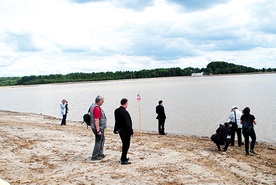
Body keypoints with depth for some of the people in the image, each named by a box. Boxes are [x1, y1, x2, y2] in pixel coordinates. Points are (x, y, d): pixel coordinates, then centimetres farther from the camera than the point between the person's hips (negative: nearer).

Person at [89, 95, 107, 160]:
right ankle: (94, 156, 8)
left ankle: (100, 153, 31)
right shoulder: (97, 108, -23)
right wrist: (98, 130, -26)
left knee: (102, 139, 21)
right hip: (99, 128, -11)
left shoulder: (93, 106, 10)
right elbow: (96, 120, -27)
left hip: (100, 127, 11)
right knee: (98, 142, -1)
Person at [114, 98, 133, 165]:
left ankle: (123, 157, 33)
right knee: (126, 145, 1)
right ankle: (123, 160, 5)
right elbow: (127, 124, -22)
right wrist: (131, 132, -15)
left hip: (120, 130, 9)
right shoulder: (125, 112, -24)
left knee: (124, 144, 22)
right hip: (125, 131, -9)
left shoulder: (116, 111, 3)